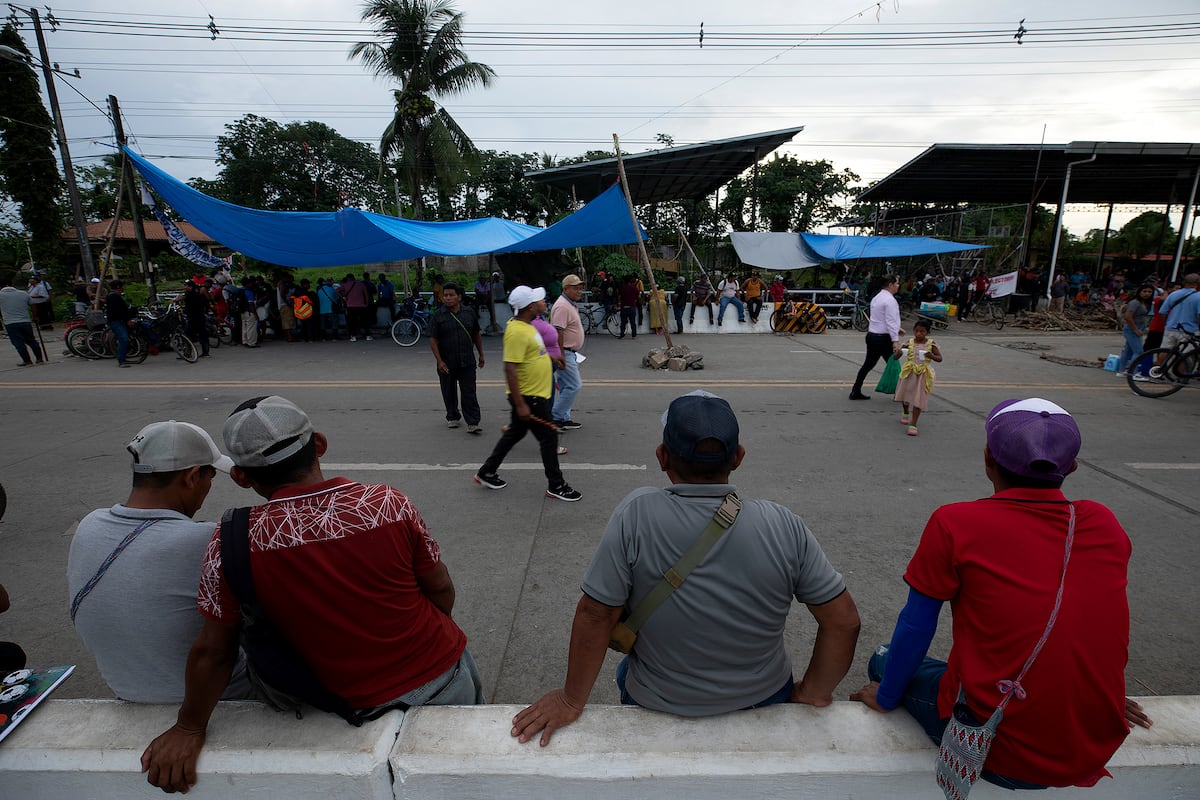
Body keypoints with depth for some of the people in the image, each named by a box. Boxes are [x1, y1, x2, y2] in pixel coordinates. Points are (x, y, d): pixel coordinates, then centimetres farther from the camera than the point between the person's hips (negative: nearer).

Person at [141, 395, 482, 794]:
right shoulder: (390, 505, -17)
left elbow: (212, 650, -7)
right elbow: (442, 591, -6)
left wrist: (189, 728, 12)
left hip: (368, 709, 0)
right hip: (451, 675, 1)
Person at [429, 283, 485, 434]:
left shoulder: (469, 313, 4)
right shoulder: (438, 315, -3)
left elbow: (476, 335, 14)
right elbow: (433, 340, -5)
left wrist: (481, 355, 15)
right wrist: (439, 361, -13)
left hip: (467, 362, 1)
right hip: (446, 363, 0)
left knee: (469, 393, -3)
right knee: (449, 393, 12)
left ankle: (472, 423, -2)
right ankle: (452, 417, 31)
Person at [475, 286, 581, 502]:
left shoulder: (525, 324, 7)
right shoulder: (517, 331, -24)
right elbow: (510, 369, -27)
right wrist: (520, 404, -26)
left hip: (534, 394, 10)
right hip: (528, 397, -10)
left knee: (515, 433, 20)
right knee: (549, 437, 1)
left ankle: (486, 473, 33)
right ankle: (556, 486, 16)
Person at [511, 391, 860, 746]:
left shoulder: (635, 515, -28)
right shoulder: (784, 526, -21)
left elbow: (595, 615, -22)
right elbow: (844, 621, -13)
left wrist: (572, 701, -7)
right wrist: (814, 691, 3)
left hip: (658, 705, -2)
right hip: (765, 699, 2)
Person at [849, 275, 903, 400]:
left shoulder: (877, 297, 14)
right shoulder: (890, 300, -15)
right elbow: (891, 322, -22)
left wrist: (896, 328, 24)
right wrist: (895, 340, -24)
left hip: (872, 335, 9)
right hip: (883, 338, -9)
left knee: (868, 364, 12)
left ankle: (855, 392, 11)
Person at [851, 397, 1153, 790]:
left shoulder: (954, 524, -18)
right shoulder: (1106, 526, -4)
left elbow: (915, 629, -8)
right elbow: (1090, 626, 12)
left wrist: (886, 696, 8)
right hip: (1096, 755, 5)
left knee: (885, 658, 16)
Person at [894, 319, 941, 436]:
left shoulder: (931, 344, -7)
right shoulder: (910, 343, -4)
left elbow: (940, 359, -3)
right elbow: (894, 358, -3)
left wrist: (932, 356, -23)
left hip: (923, 375, -2)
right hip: (909, 373, 2)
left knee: (918, 399, -3)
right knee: (905, 395, 19)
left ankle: (913, 424, 0)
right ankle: (906, 414, 48)